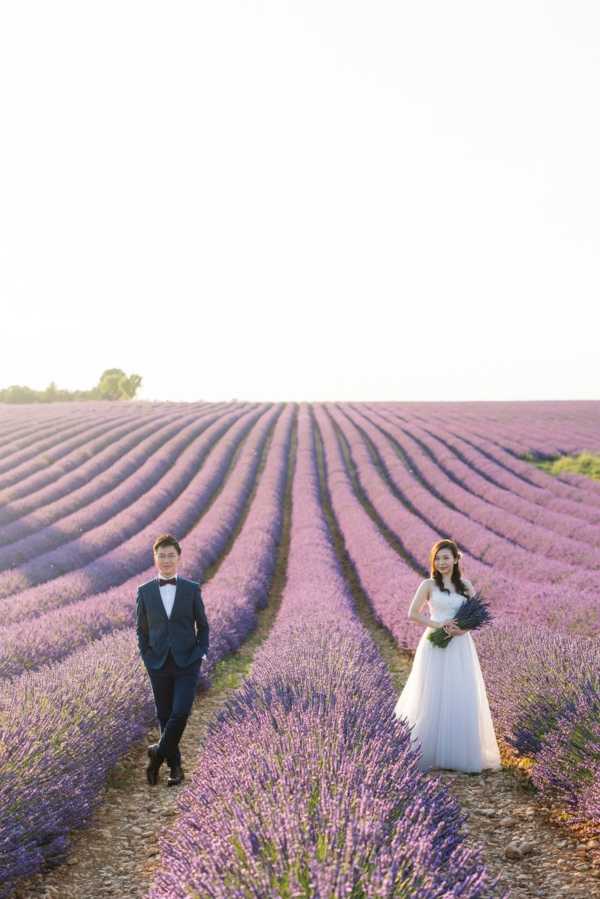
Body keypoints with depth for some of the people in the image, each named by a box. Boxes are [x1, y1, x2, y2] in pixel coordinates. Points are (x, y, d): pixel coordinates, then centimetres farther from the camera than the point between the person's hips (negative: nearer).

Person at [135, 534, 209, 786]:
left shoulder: (192, 589, 0)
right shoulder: (145, 591, 2)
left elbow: (203, 626, 7)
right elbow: (141, 629, 9)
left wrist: (200, 654, -3)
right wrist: (147, 657, 0)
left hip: (187, 664, -1)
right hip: (159, 665, 1)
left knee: (180, 713, -14)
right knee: (165, 716, 7)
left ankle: (158, 753, 7)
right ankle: (174, 765, 21)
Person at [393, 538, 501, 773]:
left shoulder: (465, 585, 8)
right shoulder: (428, 585, -1)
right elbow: (413, 614, -5)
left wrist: (465, 627, -12)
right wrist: (438, 624, -16)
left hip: (460, 646, 3)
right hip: (435, 646, -3)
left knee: (461, 699, 3)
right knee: (432, 698, -1)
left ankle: (460, 752, 14)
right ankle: (428, 752, 10)